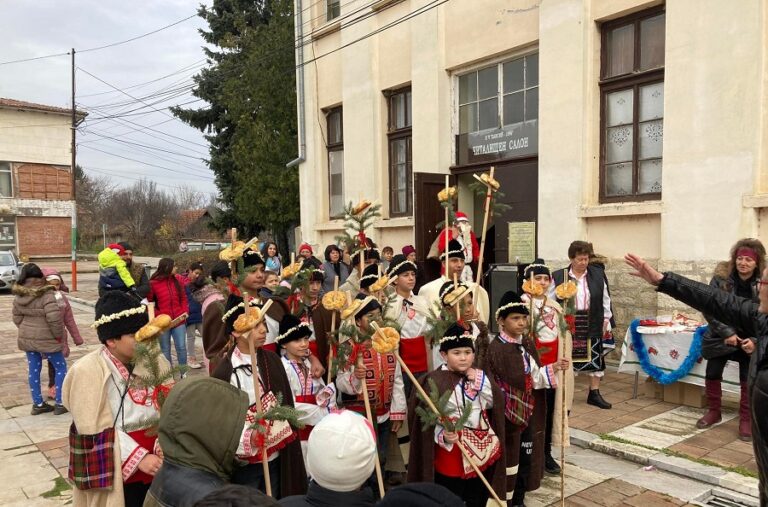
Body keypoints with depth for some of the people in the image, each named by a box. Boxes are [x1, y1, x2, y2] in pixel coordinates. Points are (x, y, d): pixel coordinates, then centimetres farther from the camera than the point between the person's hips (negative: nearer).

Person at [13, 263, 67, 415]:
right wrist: (58, 335, -11)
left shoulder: (19, 296, 1)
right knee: (61, 368, 9)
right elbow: (54, 318, -25)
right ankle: (60, 404, 10)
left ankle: (38, 404, 25)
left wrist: (25, 331, 18)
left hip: (26, 338, 6)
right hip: (46, 339, -6)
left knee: (33, 370, 16)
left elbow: (17, 318, 9)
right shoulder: (46, 294, -21)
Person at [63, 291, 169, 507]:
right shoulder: (88, 371, -12)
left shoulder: (155, 362, -3)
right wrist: (139, 457, -20)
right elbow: (96, 430, -15)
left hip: (156, 465, 4)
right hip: (117, 469, -3)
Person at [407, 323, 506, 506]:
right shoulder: (435, 381, -14)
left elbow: (494, 403, 1)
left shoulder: (478, 376, 7)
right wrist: (444, 436, -30)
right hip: (452, 456, -6)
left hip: (484, 452, 6)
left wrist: (479, 381, -10)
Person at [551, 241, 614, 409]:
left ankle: (594, 393, 24)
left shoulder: (597, 274, 2)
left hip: (591, 326, 2)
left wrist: (606, 321, 8)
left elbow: (605, 300, 9)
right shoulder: (559, 276, -5)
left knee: (595, 358, 10)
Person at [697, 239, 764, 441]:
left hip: (751, 339, 0)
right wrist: (727, 333, -18)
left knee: (748, 380, 1)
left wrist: (754, 339, -19)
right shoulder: (721, 277, -14)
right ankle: (713, 412, 28)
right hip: (722, 336, 1)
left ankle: (746, 420, 17)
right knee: (712, 374, 7)